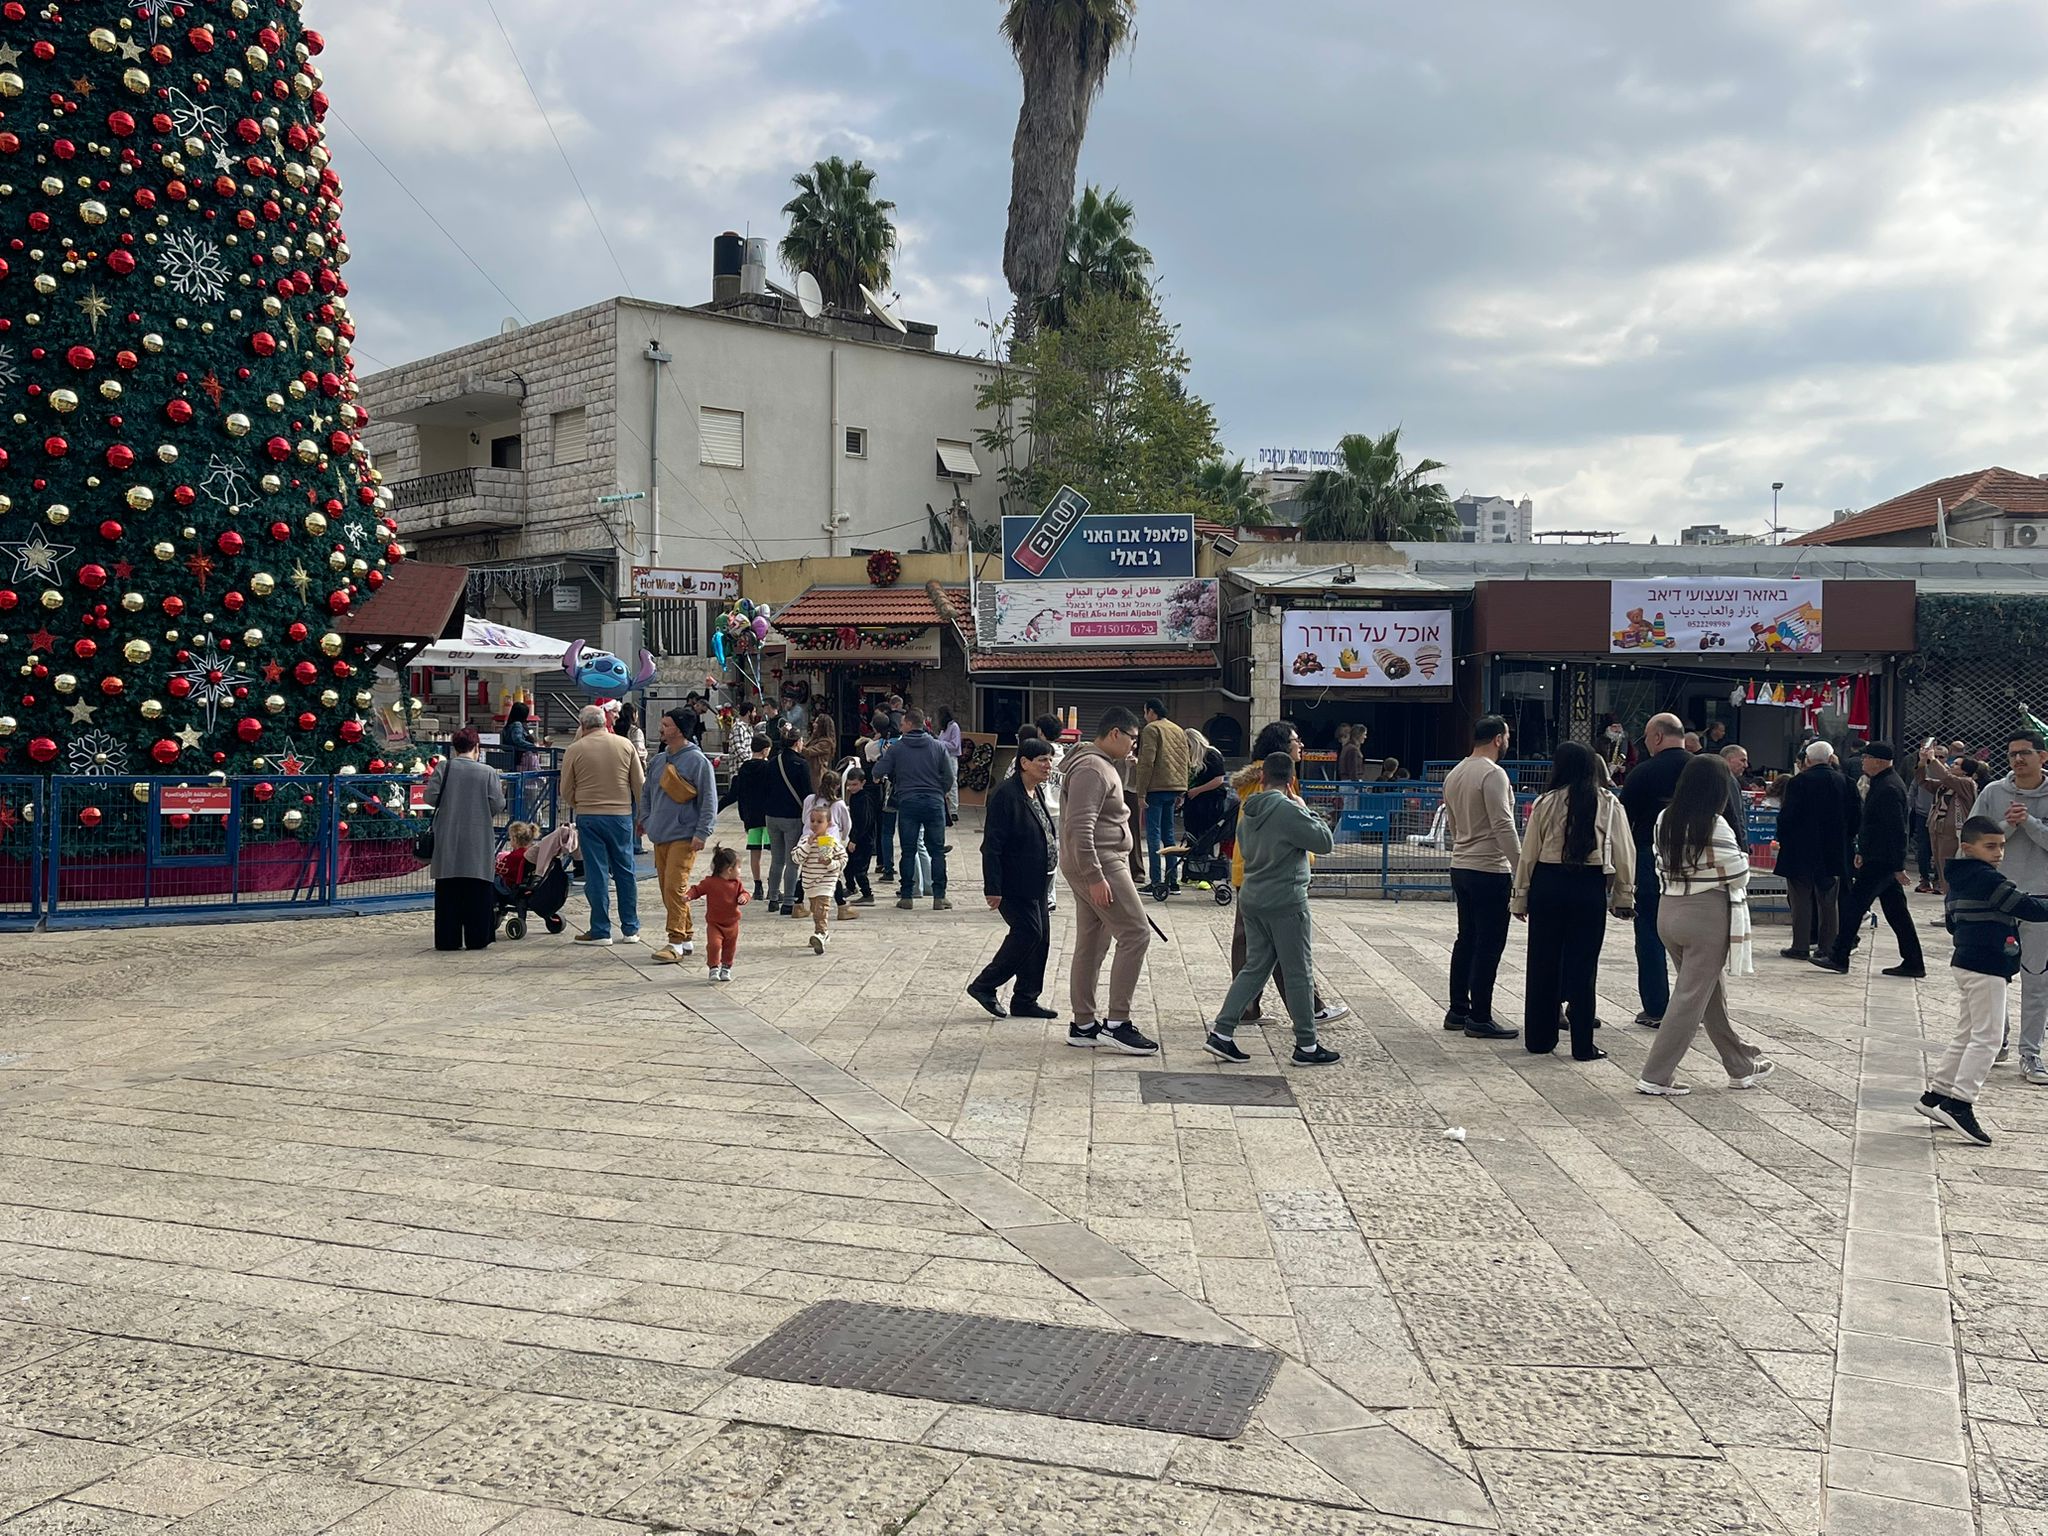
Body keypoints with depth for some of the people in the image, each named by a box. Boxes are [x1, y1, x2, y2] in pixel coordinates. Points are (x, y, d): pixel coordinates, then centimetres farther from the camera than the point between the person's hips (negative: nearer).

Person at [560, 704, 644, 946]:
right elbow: (640, 785, 6)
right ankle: (631, 929, 16)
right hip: (621, 815, 2)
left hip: (588, 816, -2)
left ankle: (600, 931, 5)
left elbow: (565, 792, 2)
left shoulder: (574, 750, -4)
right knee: (626, 872, 10)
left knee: (596, 873, 3)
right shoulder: (625, 745, 1)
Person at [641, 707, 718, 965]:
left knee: (675, 888, -14)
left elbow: (709, 800, -11)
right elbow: (646, 793, 23)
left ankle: (676, 942, -9)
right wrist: (646, 820, 10)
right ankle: (687, 936, 22)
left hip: (684, 837, -8)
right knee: (666, 888, 11)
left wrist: (702, 833, -16)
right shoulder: (658, 760, 13)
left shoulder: (697, 761, -9)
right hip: (660, 836, 8)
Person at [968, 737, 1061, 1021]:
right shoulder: (1006, 794, -18)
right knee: (1029, 933, -11)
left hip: (1036, 883, 9)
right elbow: (992, 844, -20)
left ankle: (1026, 1000, 18)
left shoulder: (1037, 791, 12)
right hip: (1014, 883, -9)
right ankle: (984, 986, 4)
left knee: (1040, 938, 8)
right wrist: (993, 888, -23)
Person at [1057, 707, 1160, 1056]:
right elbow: (1080, 827, -25)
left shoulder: (1103, 765, 19)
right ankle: (1117, 1024, -8)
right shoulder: (1092, 769, -16)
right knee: (1135, 934, -10)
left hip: (1096, 867, 11)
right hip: (1099, 865, -11)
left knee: (1091, 943, 13)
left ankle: (1084, 1025, 18)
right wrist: (1095, 877, -26)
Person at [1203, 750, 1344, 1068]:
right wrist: (1305, 808, -1)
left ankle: (1221, 1033, 8)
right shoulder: (1288, 810, -16)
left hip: (1252, 901, 7)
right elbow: (1325, 842, -12)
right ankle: (1307, 1046, 11)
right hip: (1286, 903, -7)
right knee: (1298, 974, 3)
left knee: (1254, 967, 14)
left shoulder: (1248, 811, 7)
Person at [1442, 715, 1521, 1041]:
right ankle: (1480, 1019, -1)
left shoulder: (1454, 774, 12)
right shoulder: (1493, 774, -16)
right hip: (1490, 871, -9)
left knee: (1467, 939, 16)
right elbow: (1504, 826, -21)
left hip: (1460, 867, 9)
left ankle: (1457, 1011, 20)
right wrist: (1522, 870, -20)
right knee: (1489, 946, -4)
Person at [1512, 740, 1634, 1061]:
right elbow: (1624, 854, 2)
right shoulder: (1608, 804, -1)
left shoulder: (1546, 803, -3)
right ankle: (1583, 1046, 8)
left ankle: (1539, 1039, 18)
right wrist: (1624, 896, 10)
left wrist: (1520, 896, 8)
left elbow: (1529, 853, 0)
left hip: (1548, 885, 0)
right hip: (1590, 888, 0)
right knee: (1583, 966, 5)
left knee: (1543, 963, 10)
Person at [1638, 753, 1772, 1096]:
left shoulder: (1664, 820, 3)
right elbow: (1738, 875, -12)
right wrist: (1742, 857, 9)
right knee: (1691, 997, 0)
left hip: (1669, 910, 7)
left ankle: (1742, 1065, 32)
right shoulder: (1715, 826, -17)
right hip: (1707, 916, -7)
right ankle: (1656, 1077, 0)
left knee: (1712, 994, 19)